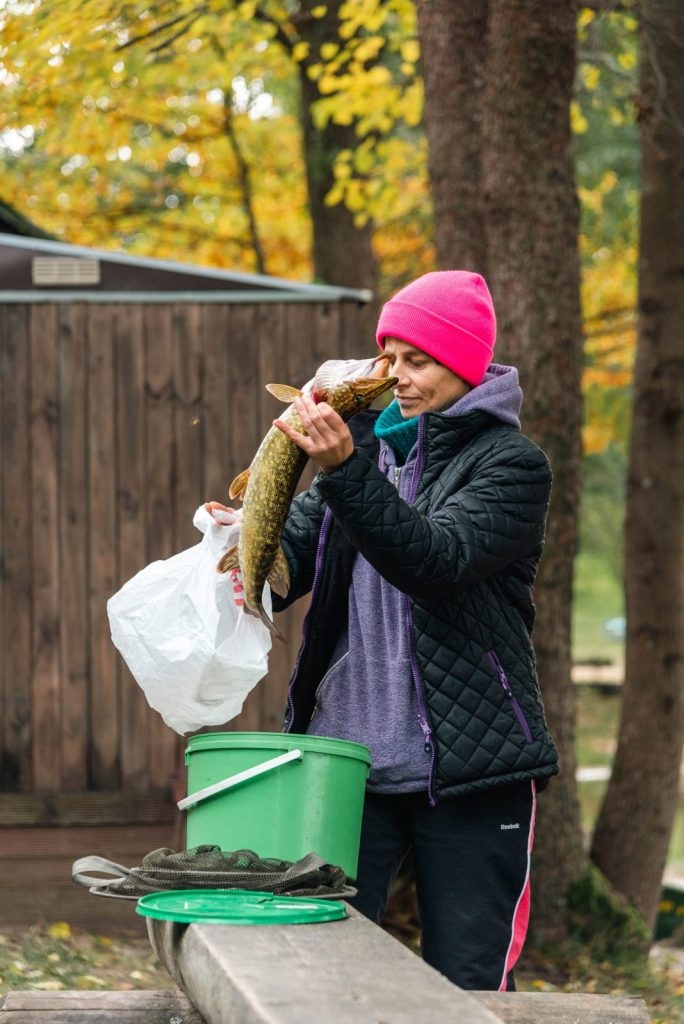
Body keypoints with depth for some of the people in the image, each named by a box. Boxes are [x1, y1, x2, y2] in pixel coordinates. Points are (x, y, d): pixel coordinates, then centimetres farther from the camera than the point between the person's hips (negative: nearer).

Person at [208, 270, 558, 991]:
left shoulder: (509, 463, -3)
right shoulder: (366, 440, 13)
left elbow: (435, 559, -21)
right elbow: (289, 555, 7)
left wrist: (345, 471, -32)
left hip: (467, 768, -4)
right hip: (347, 752, 4)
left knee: (467, 984, 0)